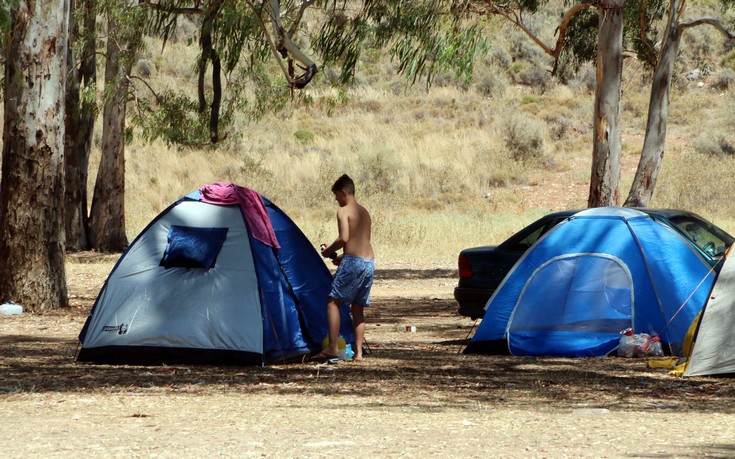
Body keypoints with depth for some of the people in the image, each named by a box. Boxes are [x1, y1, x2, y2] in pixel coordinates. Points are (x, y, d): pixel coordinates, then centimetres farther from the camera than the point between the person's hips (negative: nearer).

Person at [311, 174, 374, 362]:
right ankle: (358, 352, 8)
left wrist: (328, 251, -1)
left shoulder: (343, 211, -5)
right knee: (358, 307, 13)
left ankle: (332, 348, -14)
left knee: (333, 302, -4)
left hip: (353, 262, -8)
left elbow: (344, 238, -17)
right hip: (370, 262, 8)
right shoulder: (364, 212, 20)